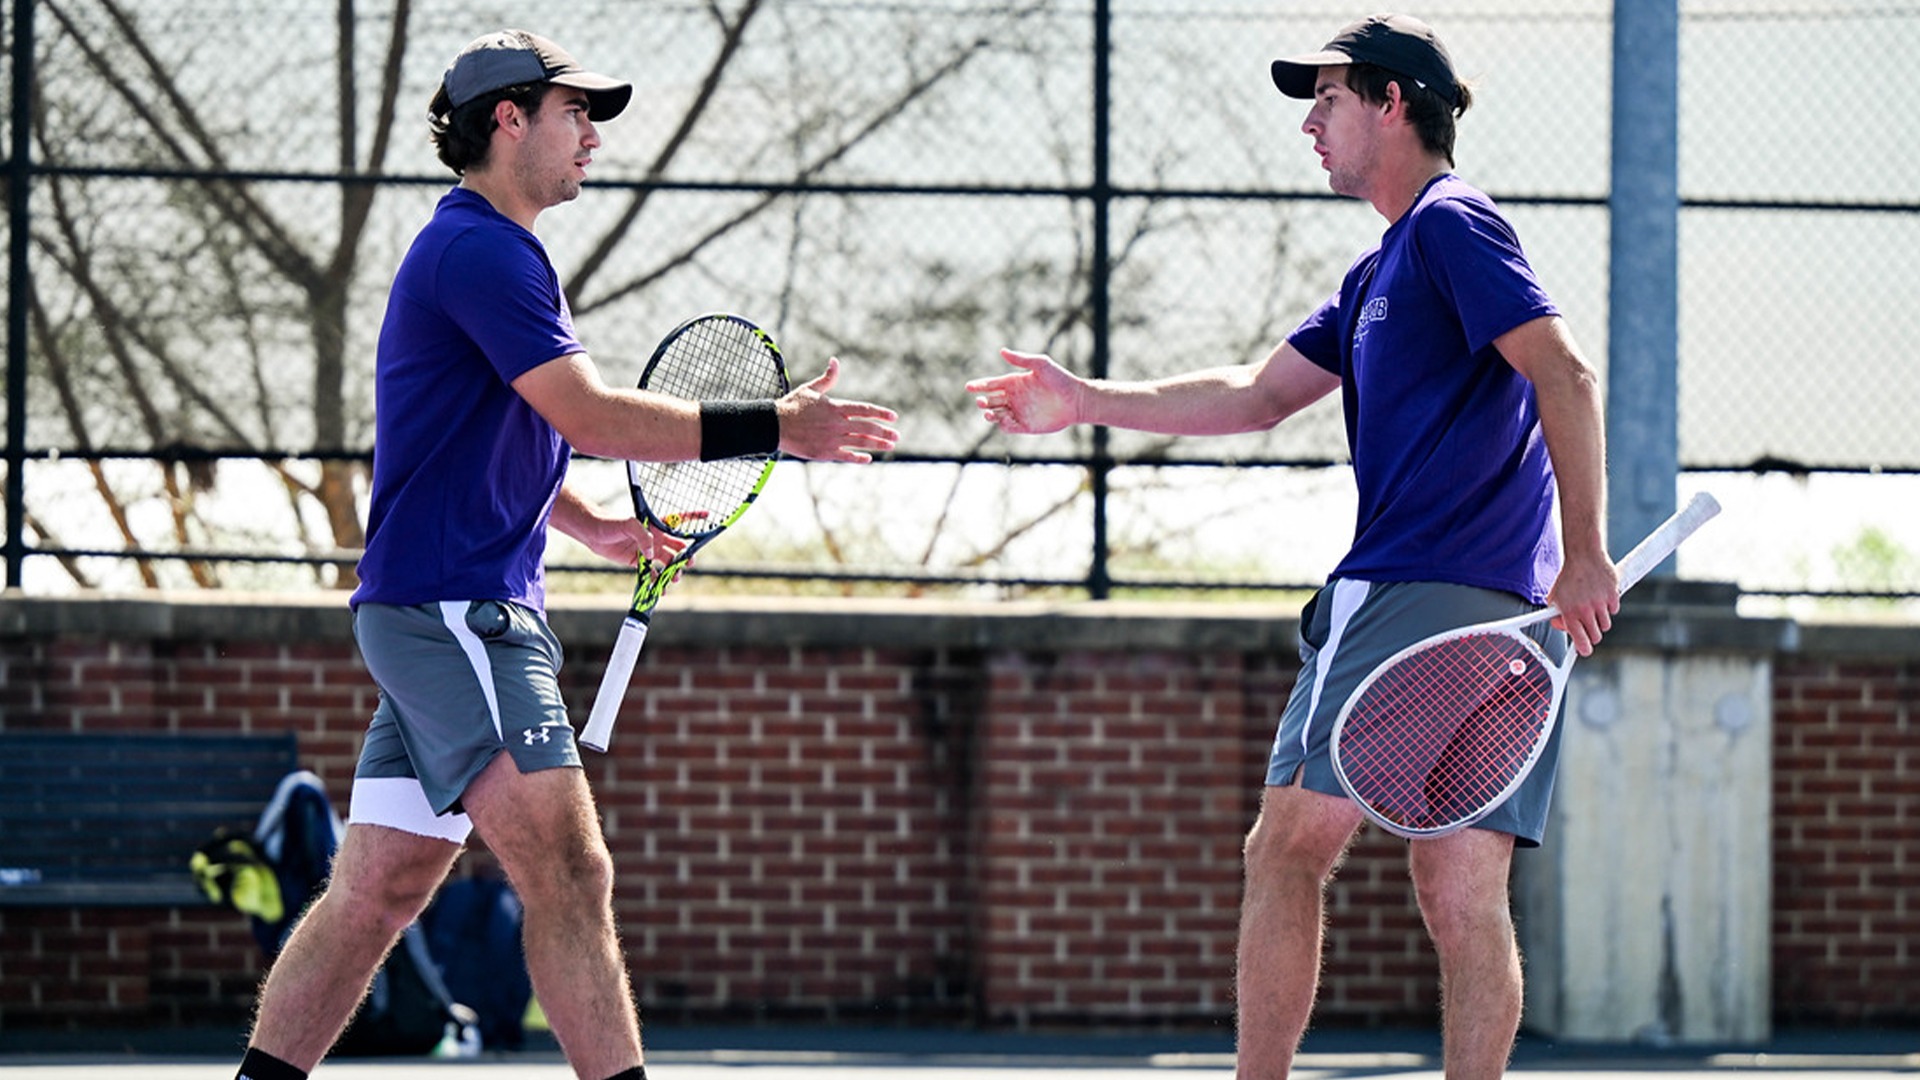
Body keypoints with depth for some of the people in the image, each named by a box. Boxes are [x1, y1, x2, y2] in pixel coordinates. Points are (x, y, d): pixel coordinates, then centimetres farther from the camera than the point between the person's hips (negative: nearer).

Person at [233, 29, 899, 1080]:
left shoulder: (490, 251, 22)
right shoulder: (479, 251, -12)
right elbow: (589, 414, -21)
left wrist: (594, 524, 18)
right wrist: (776, 428, -18)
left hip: (471, 613, 11)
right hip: (450, 609, -11)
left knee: (374, 892, 10)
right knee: (569, 873, -17)